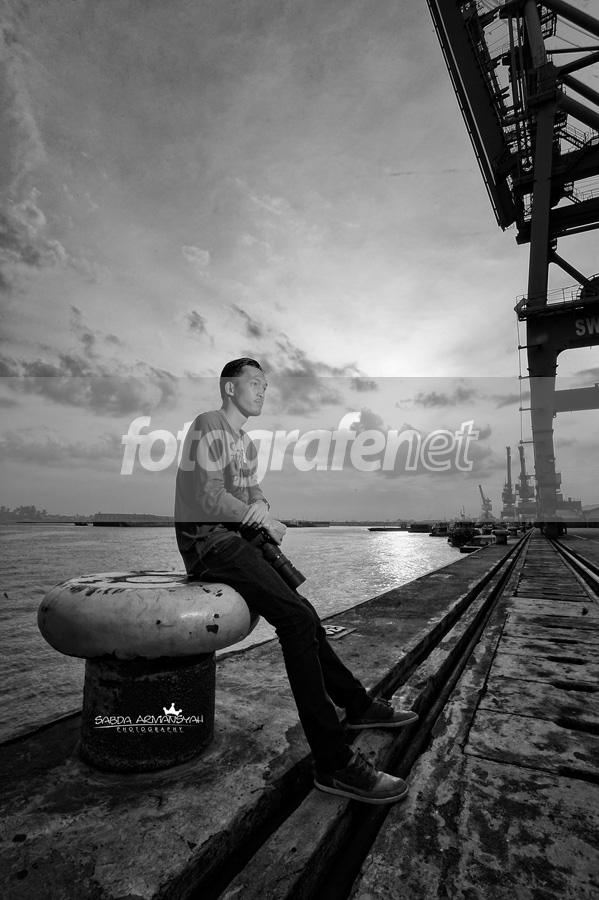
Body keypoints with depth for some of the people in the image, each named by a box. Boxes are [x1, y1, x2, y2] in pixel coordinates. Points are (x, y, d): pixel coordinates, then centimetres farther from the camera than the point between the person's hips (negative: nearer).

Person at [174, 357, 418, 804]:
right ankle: (333, 762, -19)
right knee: (297, 617, -23)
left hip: (237, 538, 10)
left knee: (301, 614, 11)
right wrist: (266, 521, -9)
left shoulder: (247, 443, 21)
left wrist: (262, 509, -8)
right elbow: (210, 500, -18)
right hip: (207, 540, -10)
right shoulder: (209, 425, -9)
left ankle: (356, 704, 27)